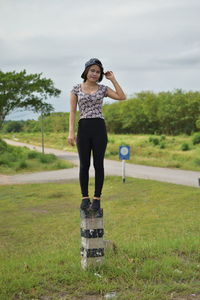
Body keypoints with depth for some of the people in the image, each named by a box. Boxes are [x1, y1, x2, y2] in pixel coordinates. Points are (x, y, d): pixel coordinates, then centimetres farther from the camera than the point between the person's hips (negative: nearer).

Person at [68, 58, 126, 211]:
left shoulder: (103, 89, 7)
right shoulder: (76, 89, 6)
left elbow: (122, 97, -5)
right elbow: (72, 111, 2)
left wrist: (113, 79, 0)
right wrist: (71, 132, -7)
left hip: (99, 128, 0)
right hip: (83, 129, 0)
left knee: (98, 164, 2)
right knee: (84, 165, 2)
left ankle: (97, 198, 12)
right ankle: (85, 198, 15)